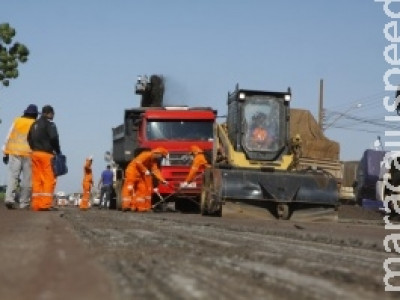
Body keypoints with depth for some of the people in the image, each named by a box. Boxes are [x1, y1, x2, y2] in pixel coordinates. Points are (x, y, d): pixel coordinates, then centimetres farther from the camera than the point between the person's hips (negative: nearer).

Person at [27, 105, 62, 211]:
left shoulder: (34, 124, 17)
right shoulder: (50, 124, -6)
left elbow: (29, 139, 19)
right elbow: (54, 138, -14)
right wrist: (58, 151, -5)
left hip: (35, 153, 7)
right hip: (46, 154, -7)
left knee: (36, 179, 7)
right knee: (49, 179, -5)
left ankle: (36, 204, 5)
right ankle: (45, 203, -13)